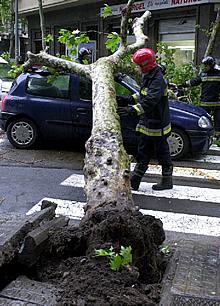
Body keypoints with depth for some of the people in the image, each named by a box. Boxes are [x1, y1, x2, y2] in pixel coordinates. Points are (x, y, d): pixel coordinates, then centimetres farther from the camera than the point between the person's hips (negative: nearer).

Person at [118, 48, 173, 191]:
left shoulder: (158, 80, -22)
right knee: (143, 154, 14)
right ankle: (134, 181, 23)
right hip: (147, 125, 10)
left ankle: (167, 181, 22)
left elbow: (150, 101, -36)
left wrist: (132, 109, -46)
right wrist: (134, 98, 16)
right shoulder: (149, 77, 9)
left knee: (163, 153, 6)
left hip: (157, 126, -10)